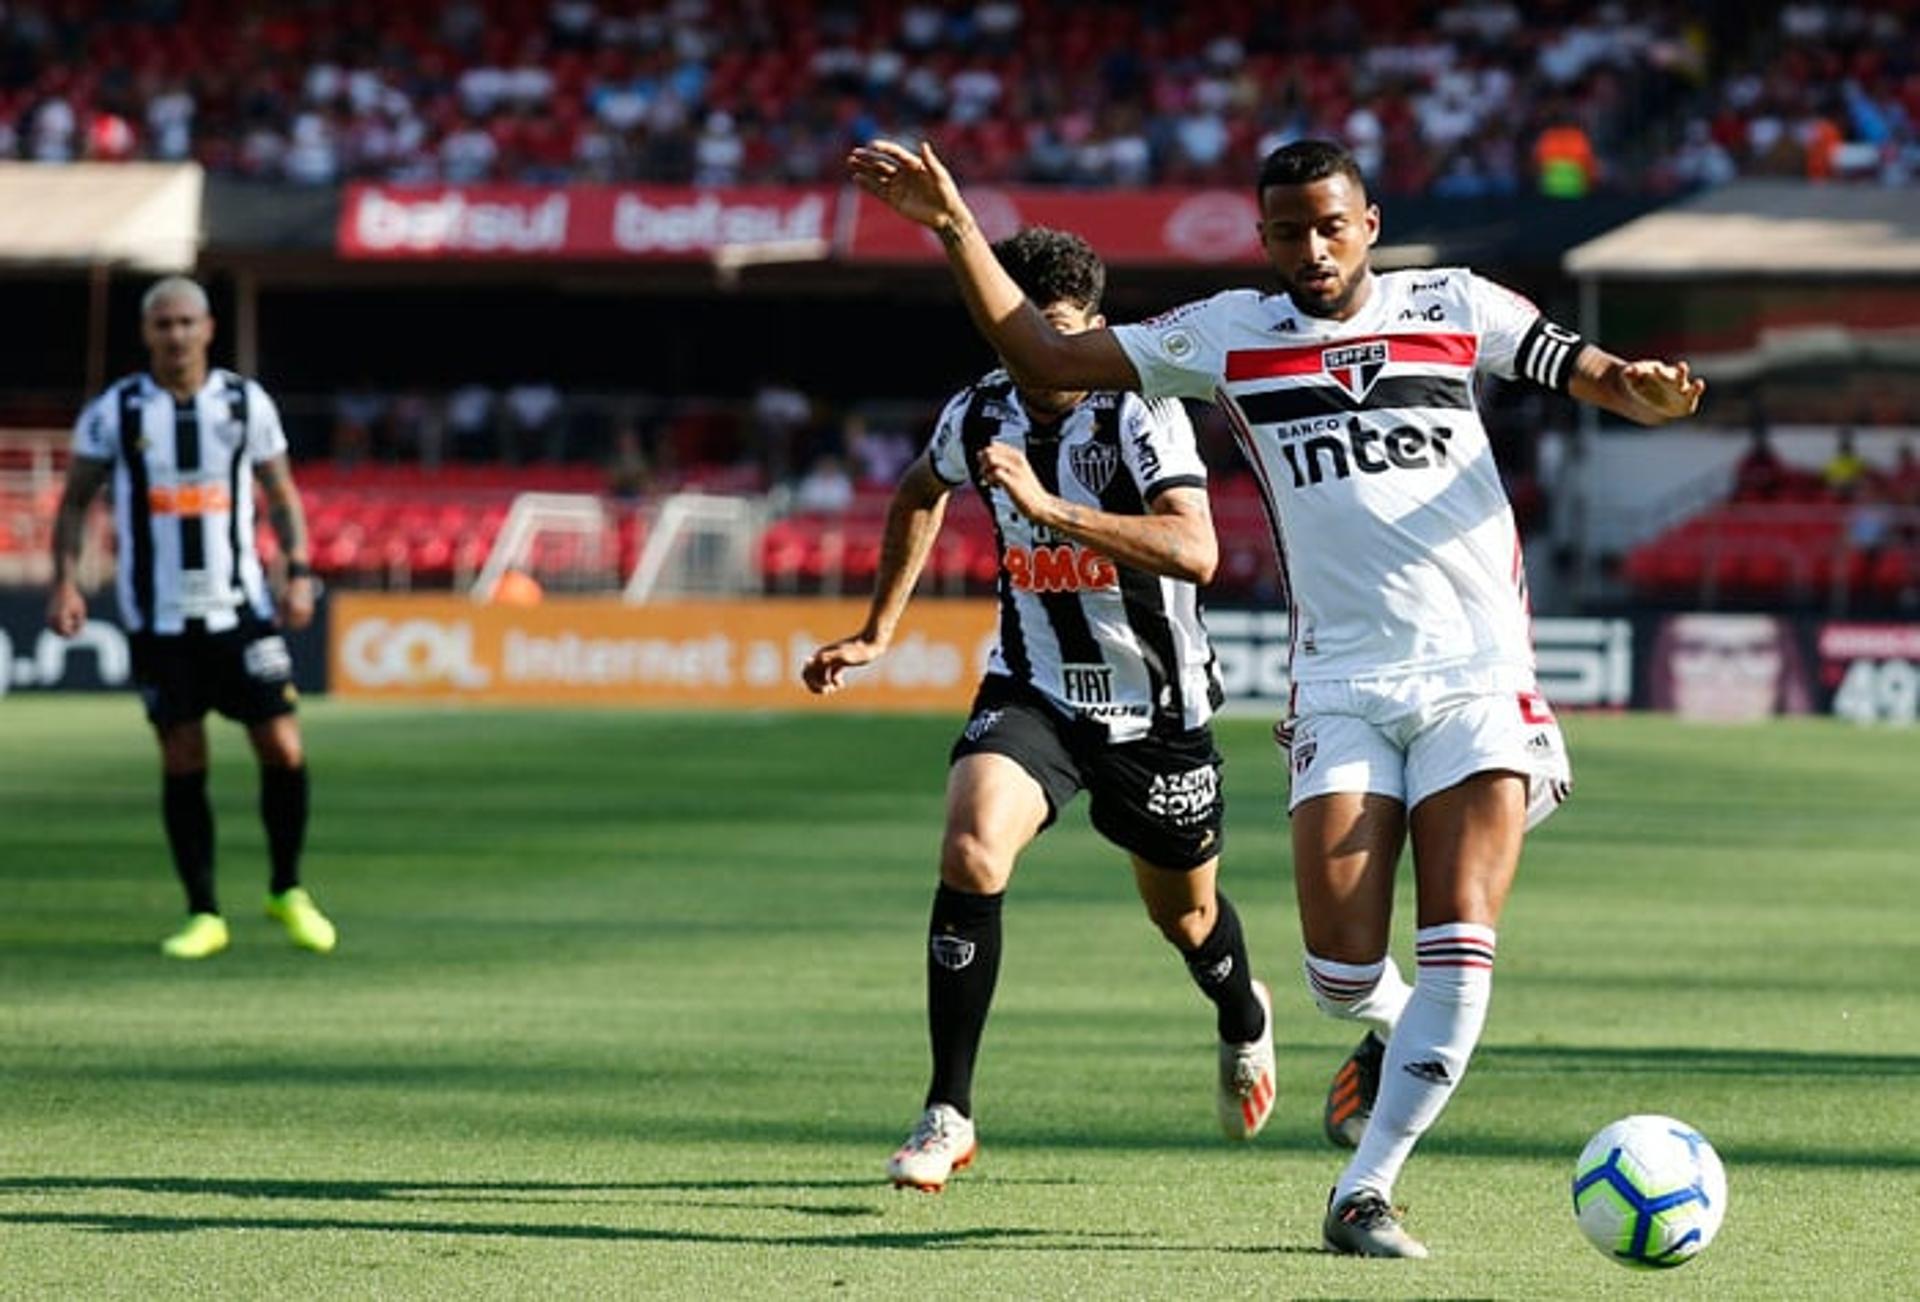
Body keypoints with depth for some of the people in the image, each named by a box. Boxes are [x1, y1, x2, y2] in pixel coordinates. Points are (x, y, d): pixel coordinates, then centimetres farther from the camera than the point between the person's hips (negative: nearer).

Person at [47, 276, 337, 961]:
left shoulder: (246, 402, 3)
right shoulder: (114, 411, 0)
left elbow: (282, 495, 11)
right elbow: (74, 500, 6)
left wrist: (299, 572, -3)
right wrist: (65, 581, -7)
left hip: (240, 607, 1)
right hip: (158, 616, -1)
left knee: (283, 749, -4)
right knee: (182, 762, 0)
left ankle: (287, 892, 15)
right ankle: (203, 915, 8)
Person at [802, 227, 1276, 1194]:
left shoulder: (1139, 414, -21)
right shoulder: (980, 416, -6)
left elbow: (1195, 551, -36)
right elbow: (920, 492, 20)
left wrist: (1051, 508, -43)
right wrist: (878, 631, 18)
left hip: (1156, 706, -2)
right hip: (1033, 690, 2)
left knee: (1184, 913, 17)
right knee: (970, 850, -26)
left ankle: (1243, 1023, 56)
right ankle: (947, 1113, -19)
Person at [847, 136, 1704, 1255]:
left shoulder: (1453, 308, 7)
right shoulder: (1230, 335, 9)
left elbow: (1596, 375, 4)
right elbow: (1043, 358, 11)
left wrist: (1642, 388, -21)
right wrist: (957, 230, 2)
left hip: (1479, 673, -1)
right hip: (1344, 687, 1)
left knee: (1460, 951, -13)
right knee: (1342, 968, -10)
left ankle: (1364, 1191, -4)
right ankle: (1396, 1039, 27)